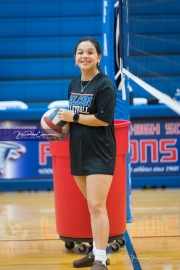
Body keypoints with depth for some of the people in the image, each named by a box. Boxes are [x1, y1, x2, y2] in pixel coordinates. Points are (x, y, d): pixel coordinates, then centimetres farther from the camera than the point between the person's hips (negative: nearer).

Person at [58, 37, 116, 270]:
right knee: (92, 205, 14)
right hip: (78, 152, 7)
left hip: (100, 154, -7)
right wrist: (62, 121, 0)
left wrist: (73, 117, -13)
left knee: (97, 206, -11)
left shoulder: (105, 84, -11)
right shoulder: (73, 85, 12)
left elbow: (103, 119, -18)